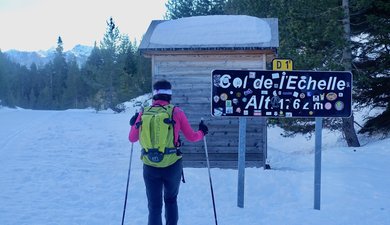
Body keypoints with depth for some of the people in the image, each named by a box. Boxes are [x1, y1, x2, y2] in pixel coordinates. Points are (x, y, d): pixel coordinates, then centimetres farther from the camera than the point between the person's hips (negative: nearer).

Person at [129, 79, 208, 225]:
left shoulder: (143, 113, -3)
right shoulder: (176, 112, -8)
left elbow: (132, 138, 7)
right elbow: (191, 137, -2)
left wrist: (133, 124, 28)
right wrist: (201, 132, 20)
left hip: (150, 167, 1)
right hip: (172, 166, 0)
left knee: (154, 206, 8)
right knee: (171, 201, 23)